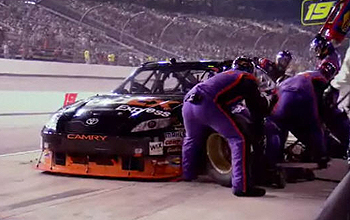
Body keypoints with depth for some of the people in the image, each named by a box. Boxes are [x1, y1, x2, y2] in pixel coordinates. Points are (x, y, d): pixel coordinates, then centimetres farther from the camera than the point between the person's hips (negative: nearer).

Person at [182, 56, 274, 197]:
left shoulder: (225, 75, 38)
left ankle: (187, 174, 41)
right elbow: (256, 107, 16)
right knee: (238, 140, -5)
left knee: (191, 139, 32)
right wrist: (259, 128, 29)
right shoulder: (247, 78, 19)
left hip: (188, 102, 8)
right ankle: (242, 186, -14)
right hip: (208, 105, -8)